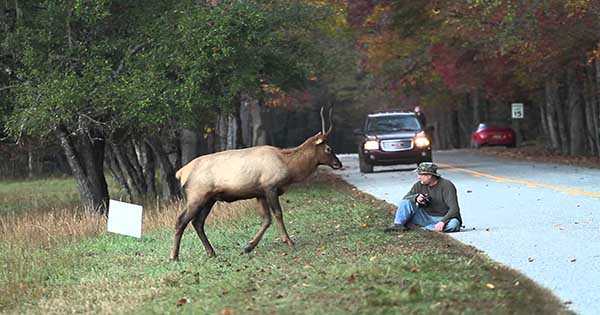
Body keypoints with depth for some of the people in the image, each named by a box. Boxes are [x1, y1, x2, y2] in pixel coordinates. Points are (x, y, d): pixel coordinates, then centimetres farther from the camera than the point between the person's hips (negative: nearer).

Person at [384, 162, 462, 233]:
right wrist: (416, 198, -23)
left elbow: (454, 209, -23)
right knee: (406, 202, -12)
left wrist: (443, 222, -39)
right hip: (426, 217, 4)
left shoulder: (447, 185, -16)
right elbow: (405, 198, 0)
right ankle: (398, 225, -26)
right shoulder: (419, 185, 0)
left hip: (444, 218, -4)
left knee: (454, 223, -38)